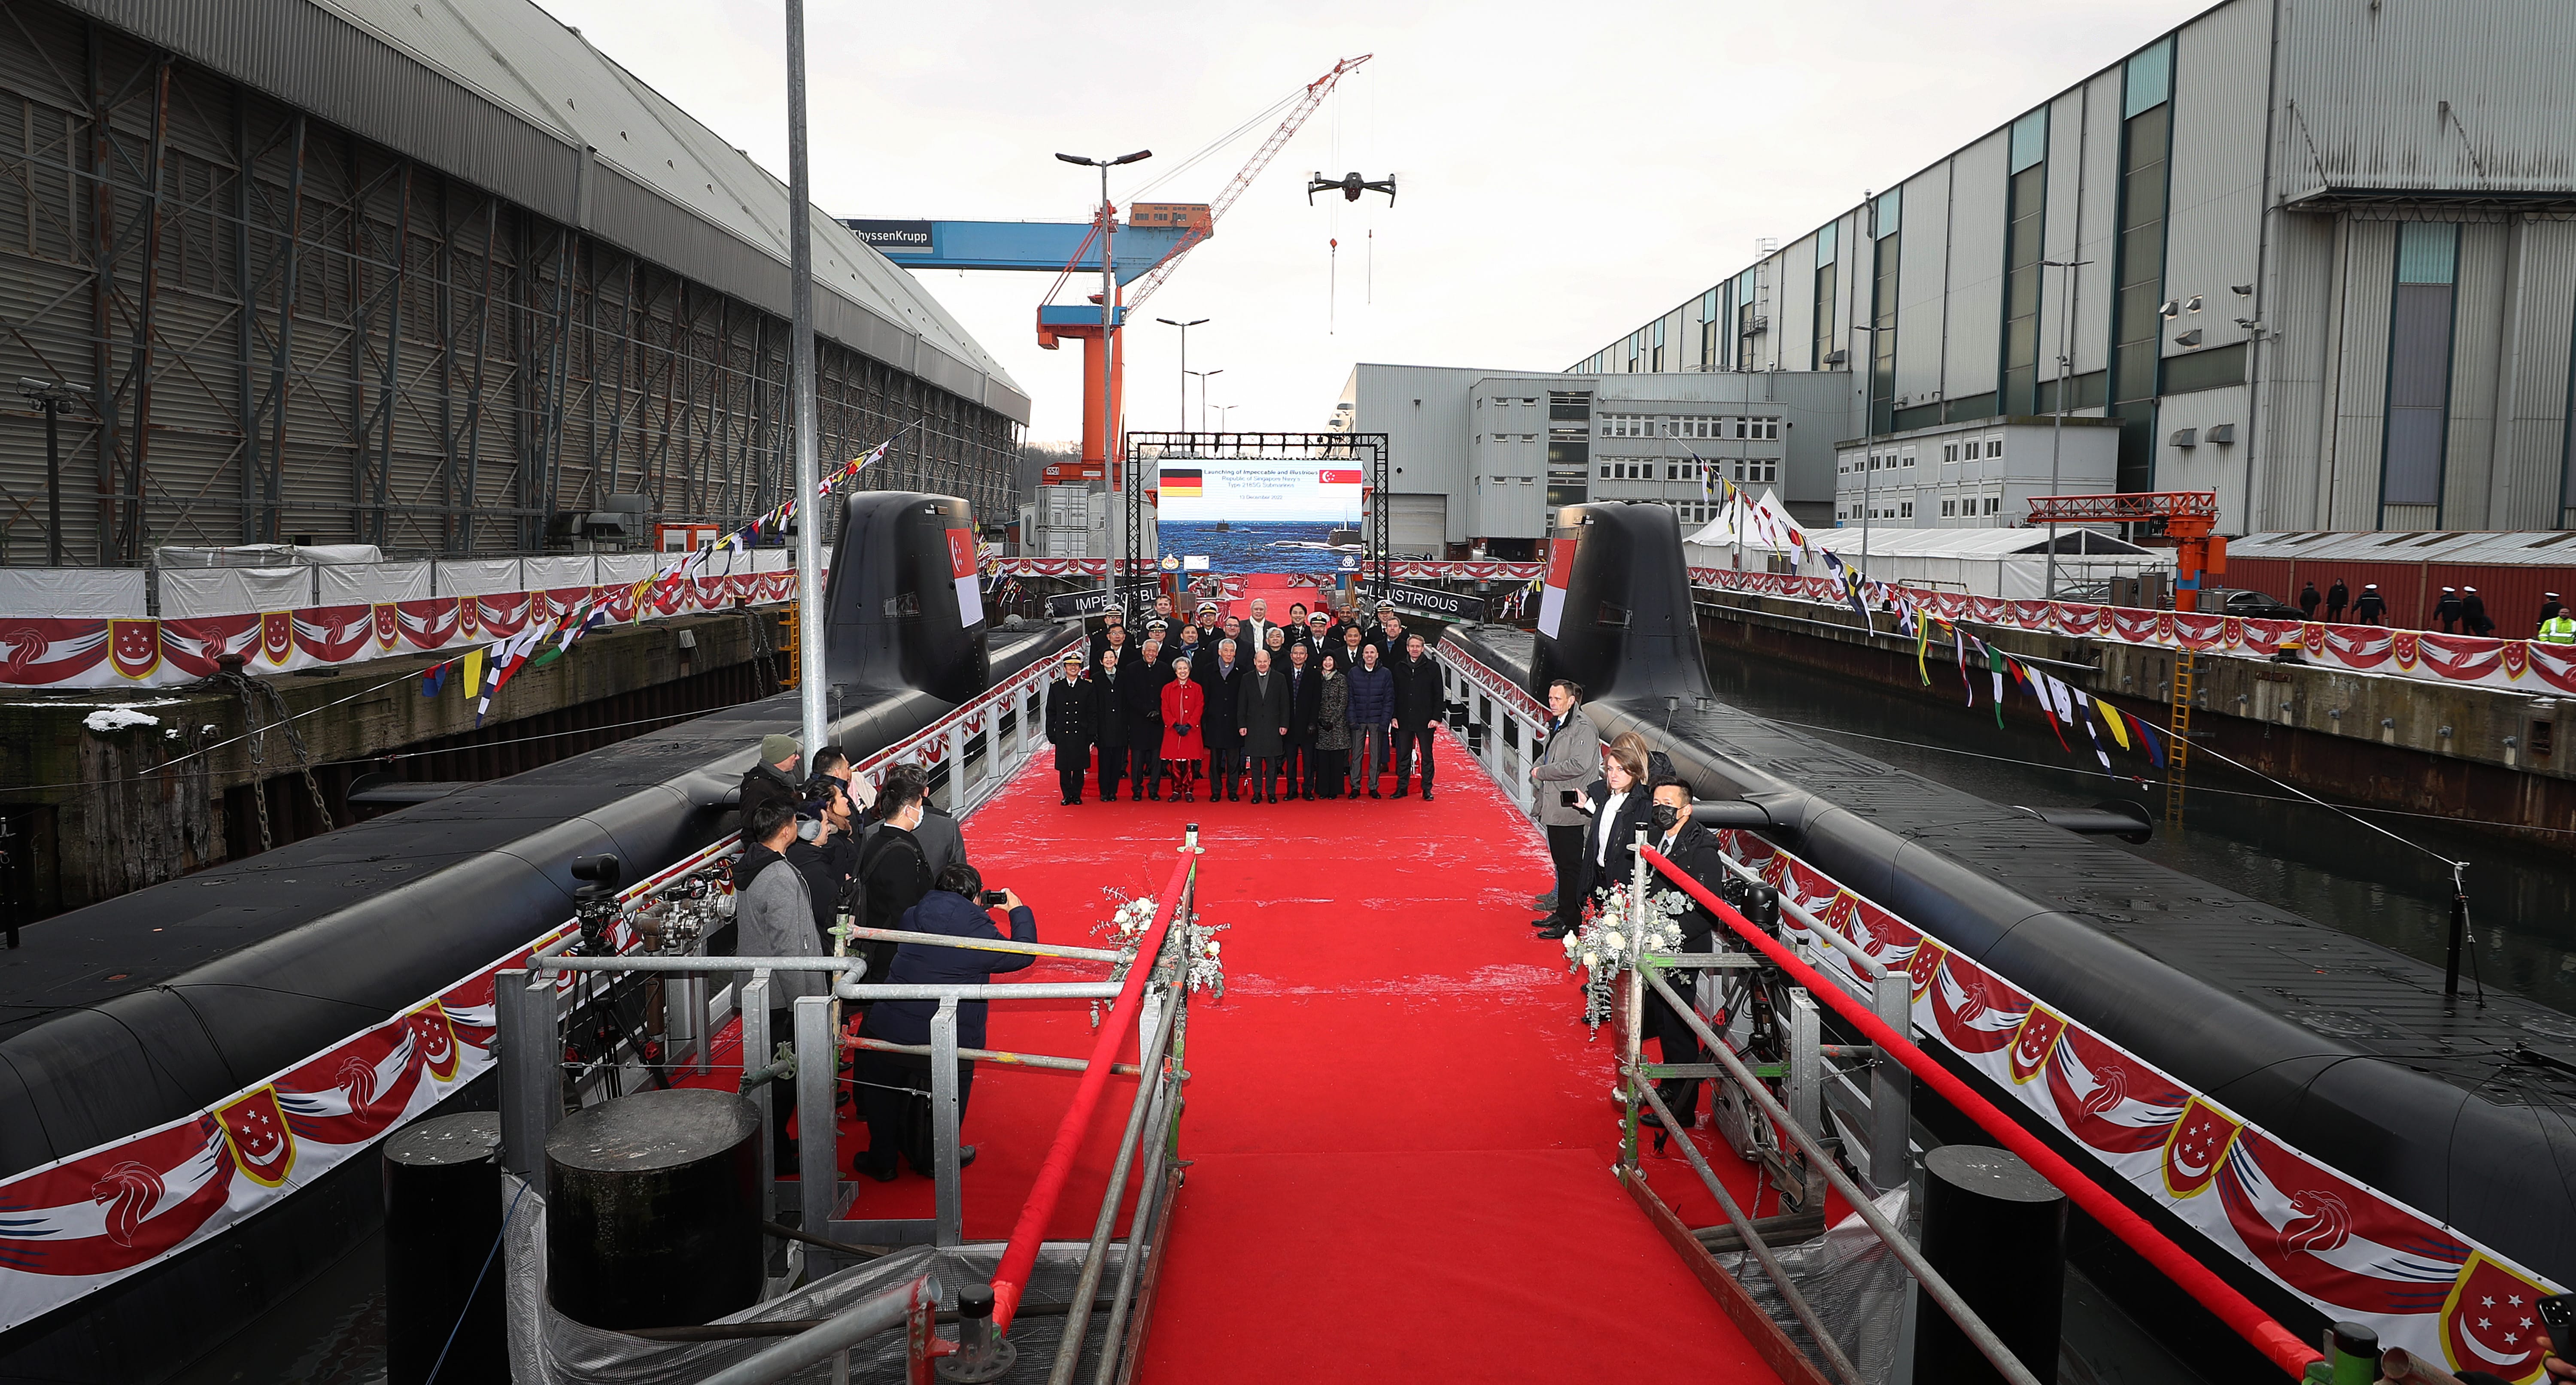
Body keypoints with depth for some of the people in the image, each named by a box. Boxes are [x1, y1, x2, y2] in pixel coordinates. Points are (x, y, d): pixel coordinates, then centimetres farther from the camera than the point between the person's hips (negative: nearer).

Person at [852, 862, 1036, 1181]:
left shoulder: (913, 917, -1)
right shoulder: (978, 932, -15)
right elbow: (1022, 954, -4)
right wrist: (1020, 912, 10)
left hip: (889, 1031, 3)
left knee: (885, 1095, 23)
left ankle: (882, 1161, 36)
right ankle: (934, 1161, 37)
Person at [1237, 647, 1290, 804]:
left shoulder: (1280, 679, 5)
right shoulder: (1247, 679, 7)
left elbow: (1284, 704, 5)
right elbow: (1242, 704, 6)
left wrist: (1284, 725, -1)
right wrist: (1242, 725, 0)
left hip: (1273, 726, -1)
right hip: (1253, 726, 1)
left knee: (1272, 762, 2)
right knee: (1255, 763, 4)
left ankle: (1271, 792, 10)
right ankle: (1257, 792, 11)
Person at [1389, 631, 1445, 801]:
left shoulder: (1432, 667, 1)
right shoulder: (1399, 667, 6)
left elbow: (1439, 695, 0)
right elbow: (1394, 694, 9)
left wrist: (1437, 717, -7)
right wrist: (1394, 716, 1)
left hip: (1425, 721, -2)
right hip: (1404, 720, 2)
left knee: (1427, 756, 5)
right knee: (1403, 755, 8)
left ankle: (1427, 790, 11)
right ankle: (1402, 787, 16)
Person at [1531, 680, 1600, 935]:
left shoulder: (1583, 727, -14)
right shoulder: (1556, 725, 15)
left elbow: (1579, 765, -25)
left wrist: (1542, 772, -15)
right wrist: (1537, 770, 7)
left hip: (1571, 811, -10)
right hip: (1554, 808, 10)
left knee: (1571, 866, -4)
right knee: (1561, 863, 17)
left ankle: (1571, 922, 1)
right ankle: (1561, 912, 26)